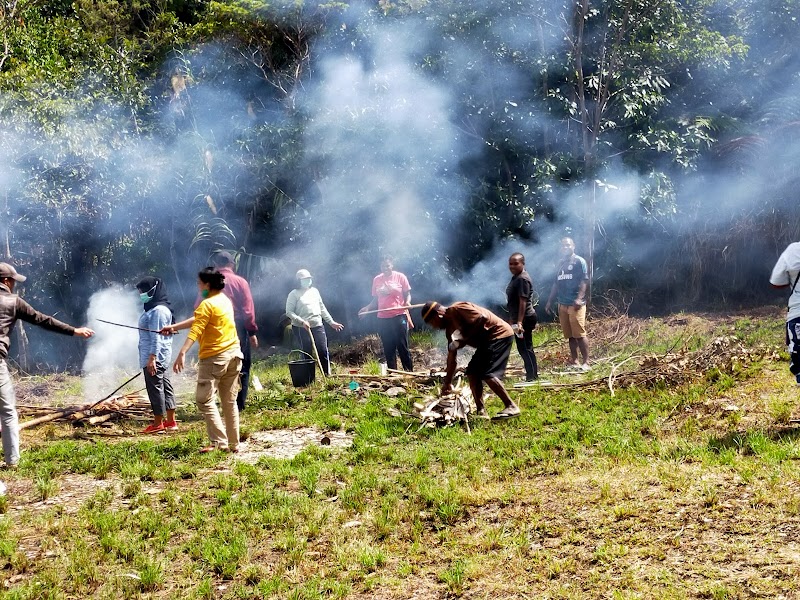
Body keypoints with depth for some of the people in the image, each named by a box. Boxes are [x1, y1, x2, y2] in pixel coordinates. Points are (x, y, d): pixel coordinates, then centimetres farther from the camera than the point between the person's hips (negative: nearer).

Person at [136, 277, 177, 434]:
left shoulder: (157, 311, -16)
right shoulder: (153, 308, 16)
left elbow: (157, 336, -21)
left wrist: (152, 357, -24)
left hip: (155, 356, -11)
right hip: (157, 355, 11)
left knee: (155, 387, -4)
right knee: (164, 385, 13)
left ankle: (158, 424, 3)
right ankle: (171, 422, 19)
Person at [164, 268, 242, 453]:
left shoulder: (207, 304, -12)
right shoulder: (225, 300, 15)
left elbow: (195, 330, -25)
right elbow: (198, 319, 22)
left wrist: (182, 353, -33)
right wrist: (174, 327, 23)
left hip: (215, 357, -9)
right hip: (234, 354, 9)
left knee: (204, 399, -4)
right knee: (230, 401, 11)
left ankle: (219, 442, -10)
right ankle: (233, 444, 13)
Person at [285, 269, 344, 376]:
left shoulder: (314, 291, 15)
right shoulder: (294, 294, -2)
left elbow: (322, 309, 20)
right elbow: (289, 312, -9)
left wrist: (331, 322, 17)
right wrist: (302, 321, -20)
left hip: (318, 326, 5)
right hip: (301, 329, -4)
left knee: (323, 351, -2)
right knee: (307, 354, -4)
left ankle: (327, 375, 6)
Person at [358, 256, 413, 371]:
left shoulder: (400, 277, 0)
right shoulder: (377, 280, 9)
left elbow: (407, 294, 3)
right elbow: (375, 300, 13)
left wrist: (407, 302, -17)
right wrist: (368, 308, -3)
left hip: (399, 316, -3)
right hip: (383, 319, 3)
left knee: (403, 347, -2)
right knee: (388, 349, 6)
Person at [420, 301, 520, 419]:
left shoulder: (457, 309, -16)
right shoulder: (450, 329, 12)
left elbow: (482, 318, -27)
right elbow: (451, 356, 17)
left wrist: (464, 338, -21)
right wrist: (447, 382, 19)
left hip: (500, 334, -10)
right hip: (487, 341, 10)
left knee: (487, 373, -20)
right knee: (472, 372, 5)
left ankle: (511, 407, -14)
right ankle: (481, 411, 5)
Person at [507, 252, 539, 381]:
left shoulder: (522, 279, -17)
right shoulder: (515, 278, 14)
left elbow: (523, 302, -23)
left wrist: (519, 322, -27)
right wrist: (512, 319, 24)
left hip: (525, 318, -10)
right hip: (518, 319, 10)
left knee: (525, 348, -6)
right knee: (524, 348, 15)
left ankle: (532, 376, -2)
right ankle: (532, 375, 22)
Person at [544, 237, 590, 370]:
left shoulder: (579, 261, -2)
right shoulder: (561, 263, 19)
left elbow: (584, 281, -11)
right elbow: (556, 283, 23)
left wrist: (579, 298, -23)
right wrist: (550, 301, 18)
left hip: (575, 304, -7)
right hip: (562, 304, 7)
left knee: (579, 334, -10)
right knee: (570, 335, 8)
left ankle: (586, 362, -8)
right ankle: (574, 361, 12)